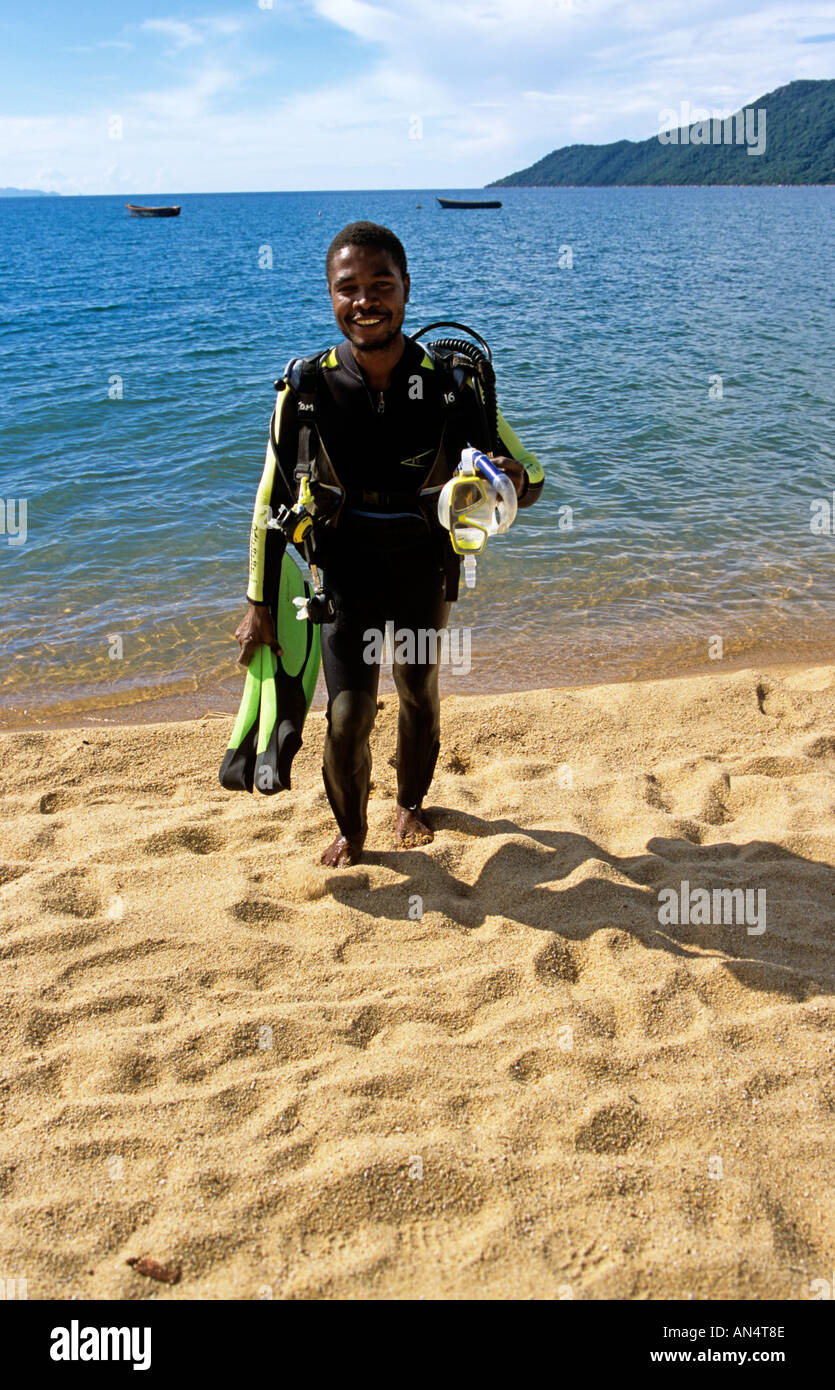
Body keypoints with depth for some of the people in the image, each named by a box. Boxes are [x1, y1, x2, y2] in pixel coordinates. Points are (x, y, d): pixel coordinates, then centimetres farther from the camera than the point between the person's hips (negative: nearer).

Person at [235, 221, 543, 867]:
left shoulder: (449, 383, -16)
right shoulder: (307, 388, -16)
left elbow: (531, 473, -7)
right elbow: (271, 500, -6)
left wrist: (513, 476, -34)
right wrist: (259, 606, -4)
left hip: (424, 571, 1)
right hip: (346, 572, -1)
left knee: (419, 697, 20)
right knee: (347, 718, -8)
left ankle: (411, 803, 49)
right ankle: (351, 831, 22)